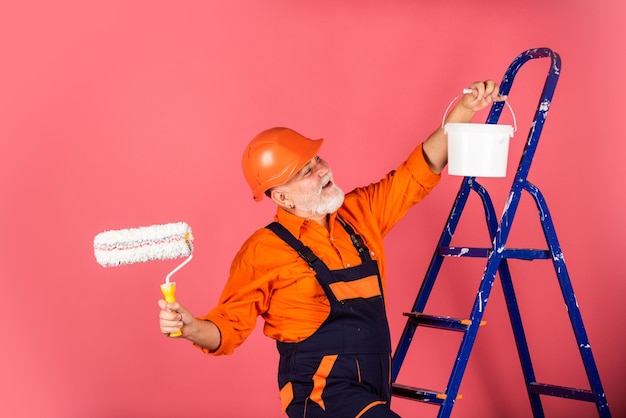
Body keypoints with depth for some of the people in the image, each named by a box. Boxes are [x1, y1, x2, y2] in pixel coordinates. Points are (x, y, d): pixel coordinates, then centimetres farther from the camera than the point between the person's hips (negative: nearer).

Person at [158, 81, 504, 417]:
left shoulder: (359, 214, 8)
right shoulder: (263, 252, -7)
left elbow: (420, 172, 11)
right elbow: (230, 326, -3)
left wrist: (463, 111, 2)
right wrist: (192, 328, -24)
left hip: (372, 390, 6)